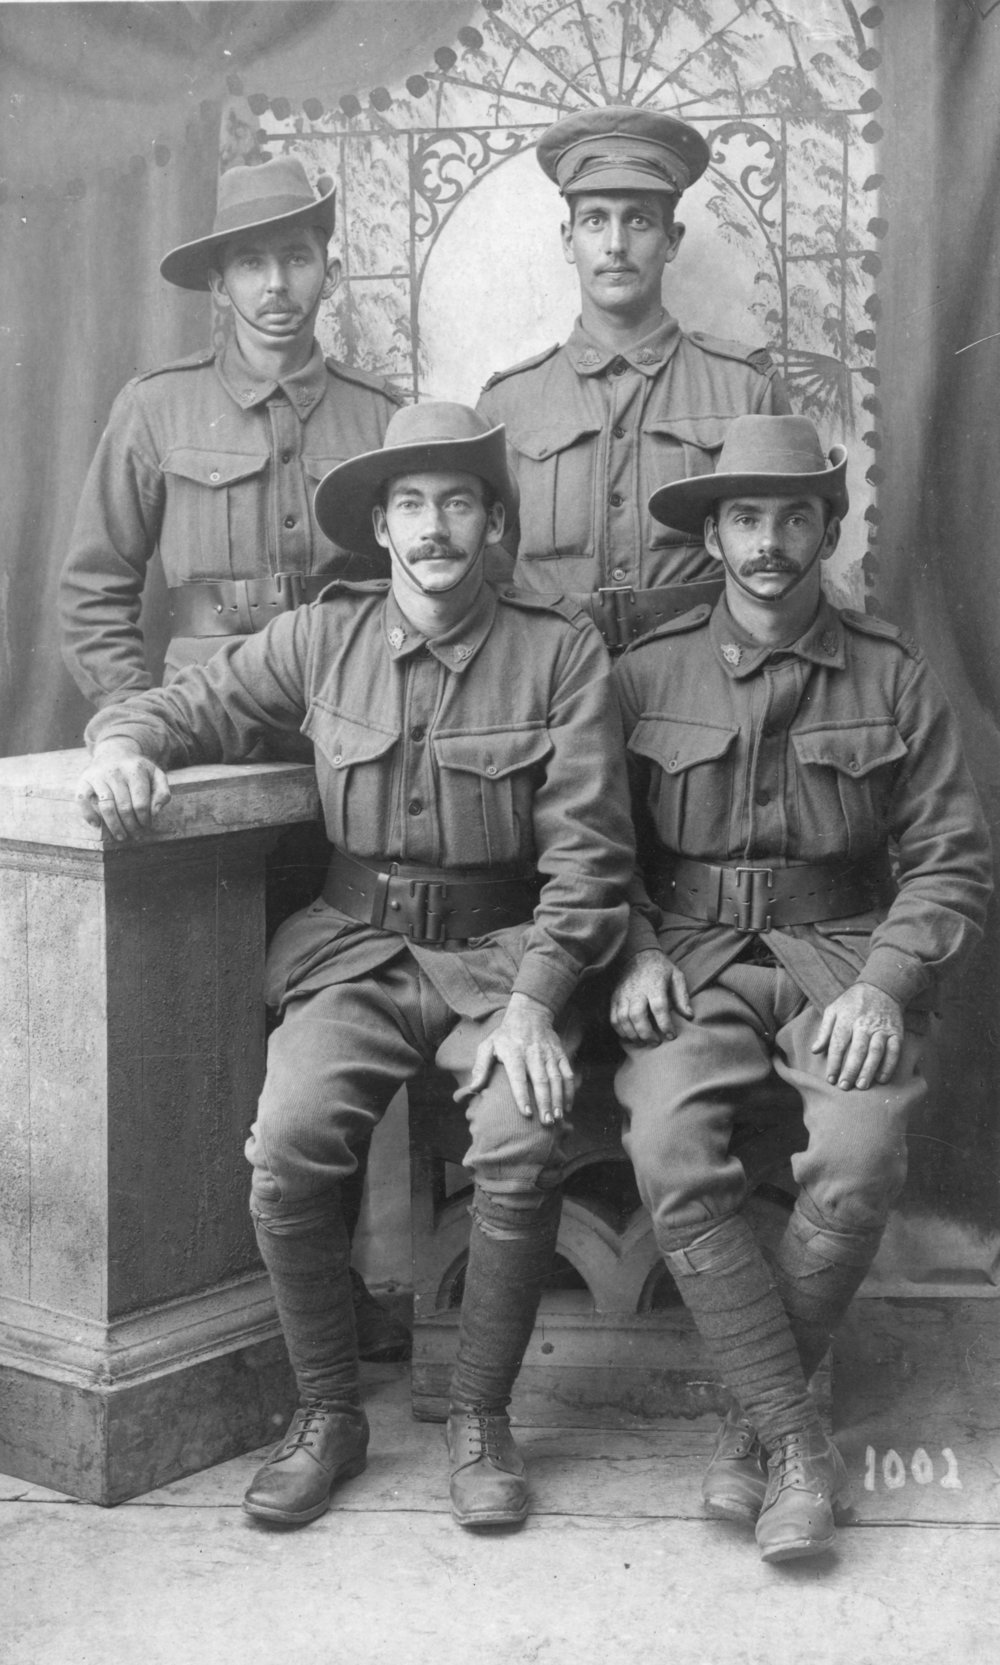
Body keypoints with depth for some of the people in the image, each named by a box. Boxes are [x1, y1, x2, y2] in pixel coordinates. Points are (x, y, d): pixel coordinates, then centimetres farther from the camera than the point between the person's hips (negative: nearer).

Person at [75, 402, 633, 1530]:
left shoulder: (559, 651, -1)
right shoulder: (323, 640, 6)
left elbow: (586, 854, -3)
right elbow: (183, 706, 15)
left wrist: (532, 1003, -14)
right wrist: (124, 745, -10)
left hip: (501, 951, -1)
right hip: (354, 949, 2)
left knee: (521, 1146, -29)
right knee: (286, 1142, -24)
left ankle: (480, 1416, -5)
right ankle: (327, 1413, -1)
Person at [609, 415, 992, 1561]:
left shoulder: (892, 678, 7)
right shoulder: (646, 677, 7)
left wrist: (883, 985, -10)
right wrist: (637, 954, -8)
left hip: (842, 953, 0)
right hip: (695, 957, 0)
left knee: (860, 1159, -28)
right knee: (669, 1151, -28)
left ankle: (755, 1418, -6)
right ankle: (799, 1447, -18)